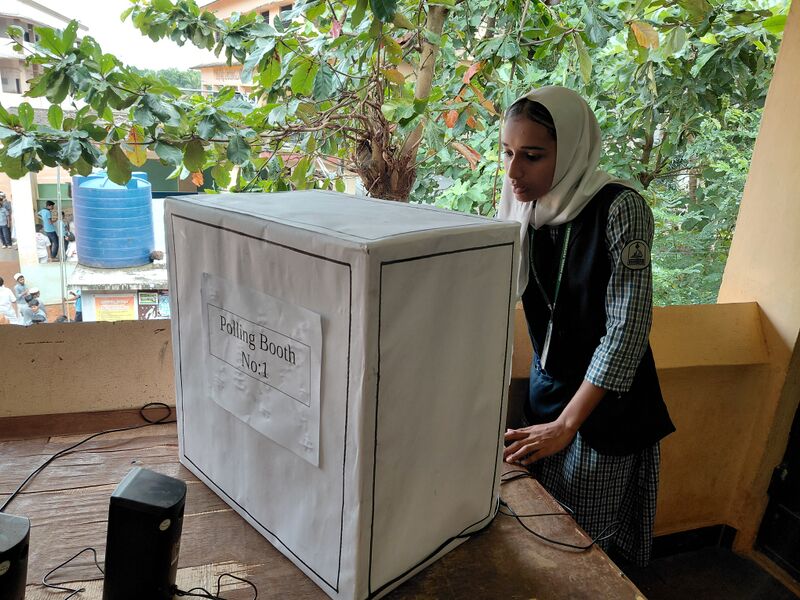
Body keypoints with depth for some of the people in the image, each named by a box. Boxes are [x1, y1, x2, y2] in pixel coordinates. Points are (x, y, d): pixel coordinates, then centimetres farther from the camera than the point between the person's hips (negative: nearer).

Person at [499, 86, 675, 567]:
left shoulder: (619, 209, -21)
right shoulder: (524, 208, -4)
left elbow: (627, 329, -24)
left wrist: (564, 426, -25)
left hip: (607, 401, -5)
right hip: (548, 386, 5)